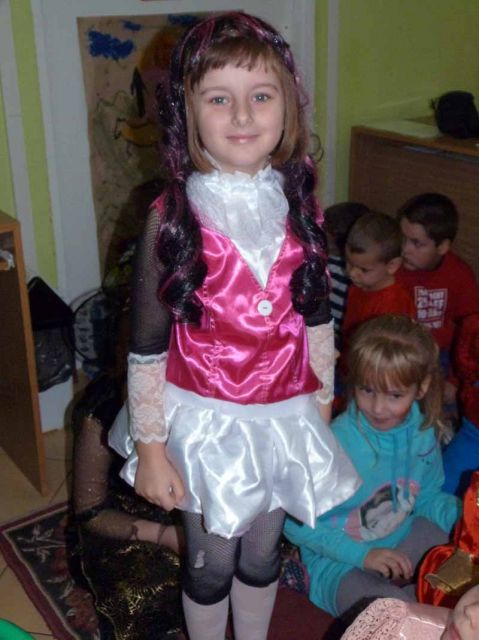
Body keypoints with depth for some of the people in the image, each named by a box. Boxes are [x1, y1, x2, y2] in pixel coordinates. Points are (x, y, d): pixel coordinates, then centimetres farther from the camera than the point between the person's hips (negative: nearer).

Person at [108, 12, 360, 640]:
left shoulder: (300, 204, -5)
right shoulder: (172, 216, -16)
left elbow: (316, 317, 5)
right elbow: (147, 342, -12)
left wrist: (321, 410, 9)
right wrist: (150, 447, -9)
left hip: (285, 416, 3)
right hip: (206, 419, -3)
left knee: (263, 551, 22)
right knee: (212, 560, 15)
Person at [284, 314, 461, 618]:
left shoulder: (422, 434, -7)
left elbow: (428, 496, 8)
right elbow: (297, 522, -17)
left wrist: (462, 512, -14)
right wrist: (362, 554, -22)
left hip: (403, 539, 6)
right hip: (339, 562, -6)